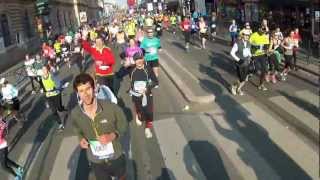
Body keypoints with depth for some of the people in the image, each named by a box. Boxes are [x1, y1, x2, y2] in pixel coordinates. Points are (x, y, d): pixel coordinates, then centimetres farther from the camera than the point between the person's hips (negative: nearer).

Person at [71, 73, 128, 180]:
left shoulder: (111, 108, -28)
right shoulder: (75, 114, -19)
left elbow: (123, 126, -10)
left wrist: (112, 136, -28)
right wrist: (81, 139, -15)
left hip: (116, 157, 0)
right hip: (96, 162, 1)